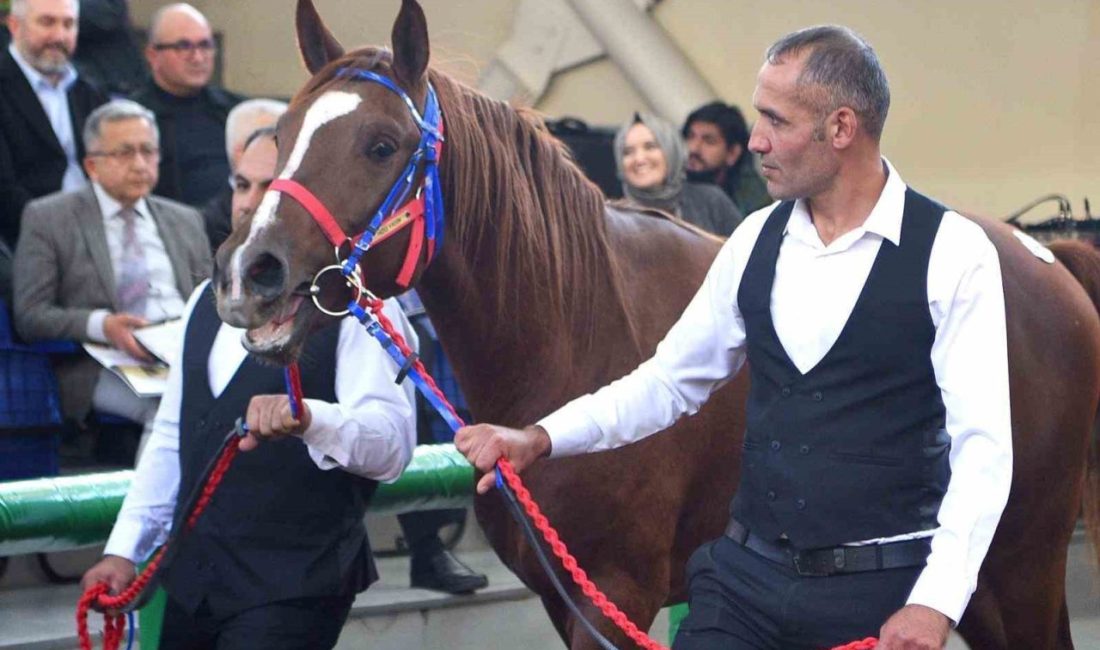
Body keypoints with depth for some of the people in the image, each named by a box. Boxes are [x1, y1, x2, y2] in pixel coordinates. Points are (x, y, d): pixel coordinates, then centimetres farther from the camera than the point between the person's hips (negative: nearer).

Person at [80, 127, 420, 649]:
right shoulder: (208, 300, 14)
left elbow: (391, 445, -22)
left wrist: (309, 418, -40)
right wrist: (124, 549, 12)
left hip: (293, 587, -7)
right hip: (191, 577, 7)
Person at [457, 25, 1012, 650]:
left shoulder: (952, 253, -9)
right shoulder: (757, 240, 7)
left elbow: (982, 445, -13)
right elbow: (670, 381, 14)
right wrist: (539, 439, 1)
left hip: (879, 596, -4)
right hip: (746, 574, 4)